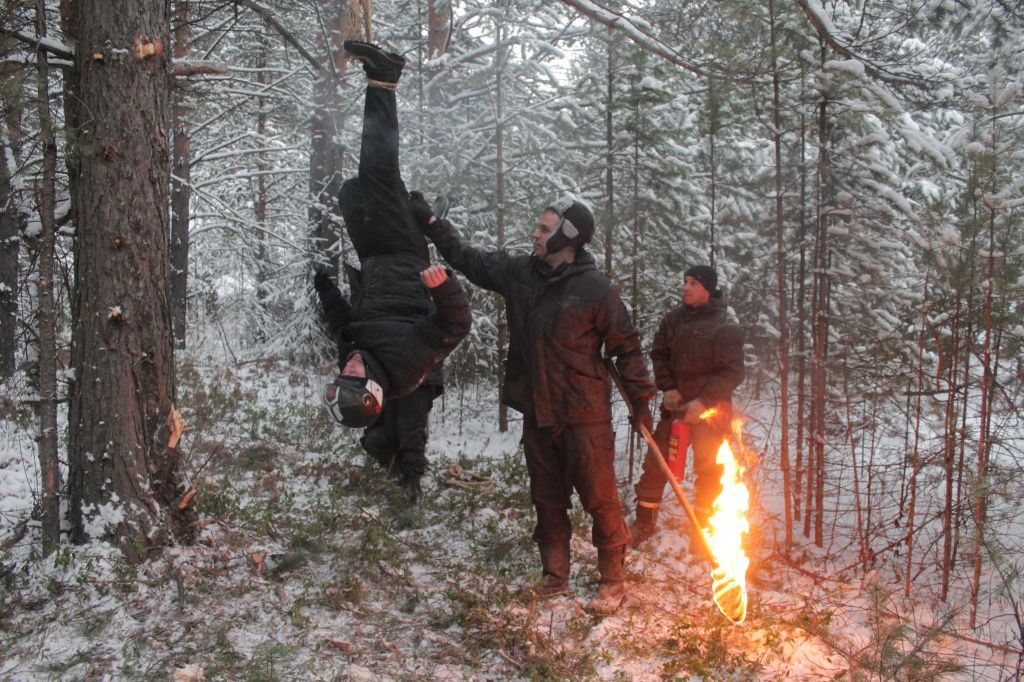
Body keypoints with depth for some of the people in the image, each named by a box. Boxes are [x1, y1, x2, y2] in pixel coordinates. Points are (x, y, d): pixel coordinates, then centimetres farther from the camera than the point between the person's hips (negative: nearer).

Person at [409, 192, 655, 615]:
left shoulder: (595, 289, -12)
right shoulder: (518, 274, 3)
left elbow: (626, 346, -5)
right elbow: (467, 258, 14)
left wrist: (640, 398, -4)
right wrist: (429, 222, 12)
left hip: (585, 416, -6)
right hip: (537, 414, 6)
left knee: (600, 499, 1)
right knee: (547, 501, 16)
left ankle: (613, 581, 15)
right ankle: (554, 578, 29)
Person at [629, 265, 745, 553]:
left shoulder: (725, 327, -12)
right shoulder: (674, 319, 2)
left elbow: (732, 373, -13)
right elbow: (659, 354, 13)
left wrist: (703, 401, -19)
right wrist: (668, 388, -1)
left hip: (710, 410, -4)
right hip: (675, 404, 4)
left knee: (709, 471, 1)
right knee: (655, 463, 7)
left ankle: (702, 531, 17)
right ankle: (644, 522, 20)